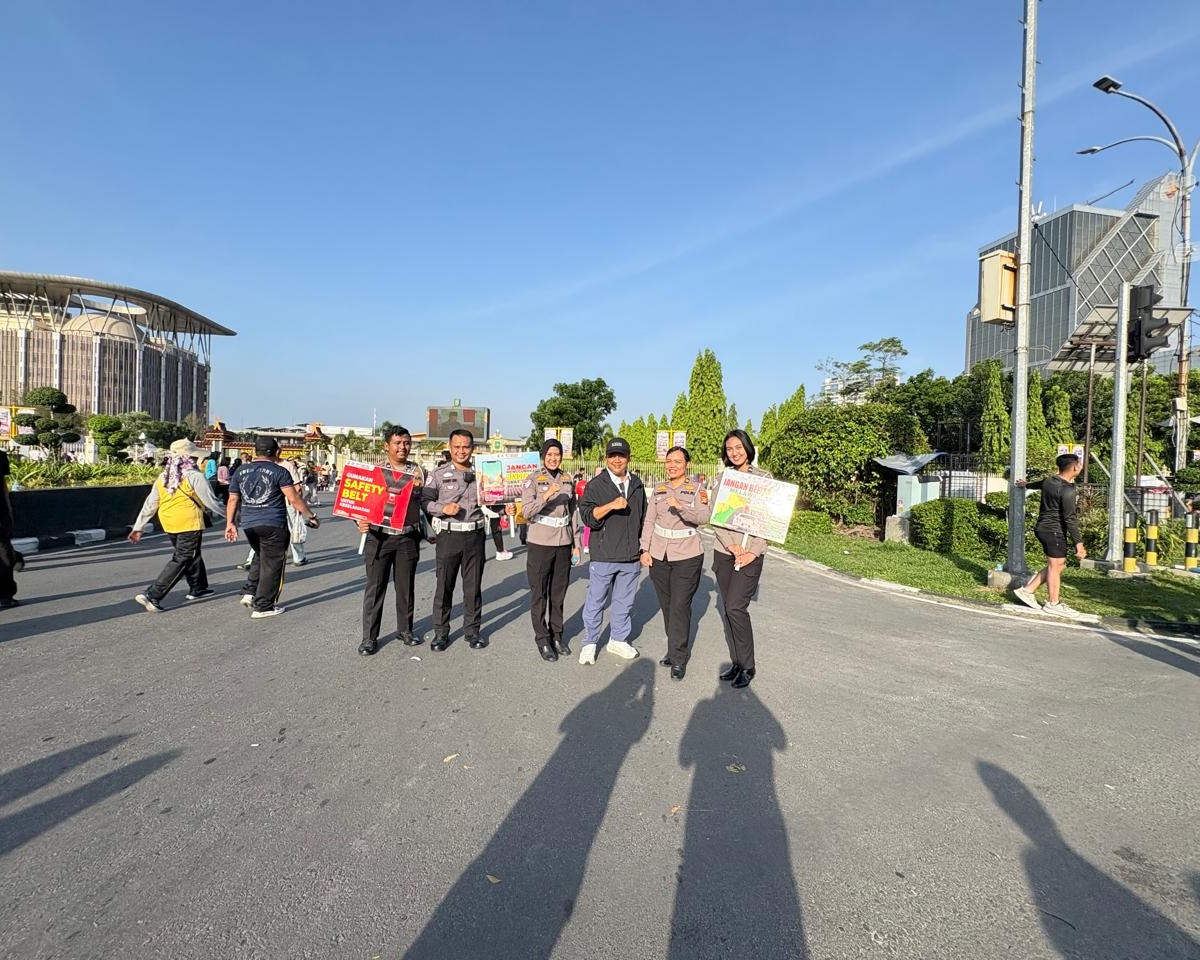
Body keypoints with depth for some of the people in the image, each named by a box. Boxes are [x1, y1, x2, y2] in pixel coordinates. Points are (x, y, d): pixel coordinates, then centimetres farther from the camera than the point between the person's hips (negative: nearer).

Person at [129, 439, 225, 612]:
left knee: (192, 554, 23)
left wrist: (138, 527, 13)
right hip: (189, 523, -8)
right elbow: (210, 501, -9)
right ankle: (153, 595, -9)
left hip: (169, 524, 8)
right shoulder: (194, 476, -11)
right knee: (181, 560, -2)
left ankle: (198, 588, 35)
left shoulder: (163, 477, 10)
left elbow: (150, 504, 10)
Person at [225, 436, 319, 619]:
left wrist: (230, 523, 15)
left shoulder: (240, 472, 9)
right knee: (271, 564, 3)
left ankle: (249, 592, 16)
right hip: (274, 525, -6)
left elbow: (233, 500, 10)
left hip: (249, 524, 6)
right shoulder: (279, 472, -8)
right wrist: (311, 516, -5)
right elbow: (294, 499, -12)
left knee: (260, 557, 26)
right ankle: (263, 607, 7)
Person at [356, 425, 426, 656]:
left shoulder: (418, 472, 4)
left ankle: (405, 629, 25)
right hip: (379, 535, -1)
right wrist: (361, 521, -15)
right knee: (375, 587, 3)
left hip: (408, 537, 1)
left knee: (406, 586, 11)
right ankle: (369, 637, 10)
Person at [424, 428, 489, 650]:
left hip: (475, 536, 2)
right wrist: (443, 508, -20)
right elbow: (425, 502, -4)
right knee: (444, 585, 4)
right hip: (448, 536, -2)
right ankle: (441, 631, 17)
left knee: (473, 585, 9)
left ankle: (472, 629, 21)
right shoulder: (438, 475, 3)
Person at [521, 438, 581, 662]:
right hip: (540, 544, -4)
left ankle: (557, 635, 25)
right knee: (539, 594, 3)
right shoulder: (533, 480, -5)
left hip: (564, 544, 4)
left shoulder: (568, 481, 7)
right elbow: (527, 511, -14)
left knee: (559, 592, 12)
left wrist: (575, 543, 12)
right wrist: (546, 496, -28)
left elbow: (574, 513, 13)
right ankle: (542, 639, 15)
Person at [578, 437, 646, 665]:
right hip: (603, 555, -4)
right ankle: (590, 643, 17)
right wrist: (611, 505, -26)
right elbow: (587, 516, -14)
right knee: (596, 601, 4)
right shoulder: (596, 485, -4)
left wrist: (643, 545, 19)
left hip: (631, 556, 4)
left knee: (624, 601, 13)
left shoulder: (637, 485, 11)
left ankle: (618, 640, 29)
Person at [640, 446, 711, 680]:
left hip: (687, 557, -4)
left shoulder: (697, 489, -2)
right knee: (666, 605, 10)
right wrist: (645, 550, 2)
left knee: (680, 606, -6)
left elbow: (703, 517, -18)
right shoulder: (658, 490, 8)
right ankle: (675, 649, 24)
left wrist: (680, 507, -34)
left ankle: (678, 659, 2)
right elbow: (649, 521, 8)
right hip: (659, 556, 4)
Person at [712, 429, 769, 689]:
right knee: (727, 609, 7)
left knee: (735, 607, -12)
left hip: (750, 554, -4)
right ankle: (736, 662, 20)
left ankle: (747, 667, 4)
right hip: (723, 552, 4)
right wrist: (731, 546, -12)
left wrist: (752, 552, -13)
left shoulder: (764, 479, -2)